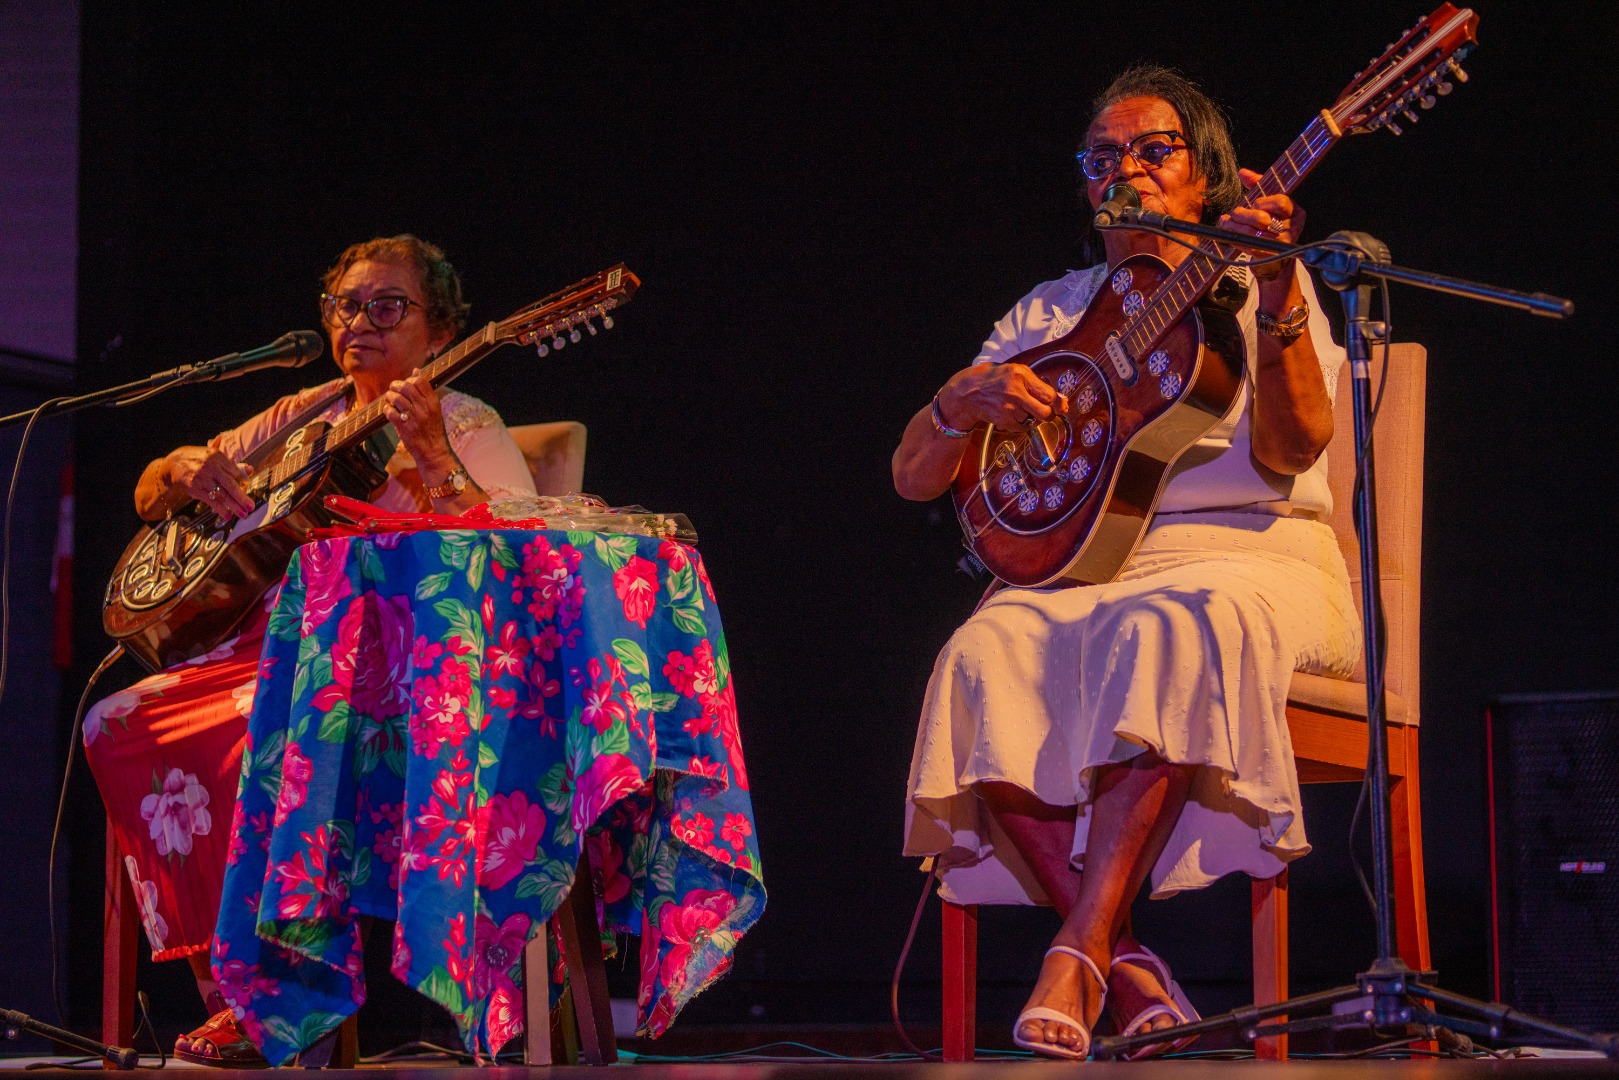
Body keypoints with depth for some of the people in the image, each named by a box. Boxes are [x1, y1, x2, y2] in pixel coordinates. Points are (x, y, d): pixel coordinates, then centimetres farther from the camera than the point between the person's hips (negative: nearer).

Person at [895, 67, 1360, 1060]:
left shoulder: (1253, 291, 12)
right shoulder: (1051, 312, 21)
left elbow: (1291, 451, -9)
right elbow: (913, 477, 17)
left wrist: (1278, 295, -22)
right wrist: (964, 400, -5)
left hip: (1247, 558, -3)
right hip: (1081, 566, 3)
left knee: (1171, 630, -39)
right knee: (986, 659, -31)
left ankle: (1081, 949, -44)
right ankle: (1128, 970, -34)